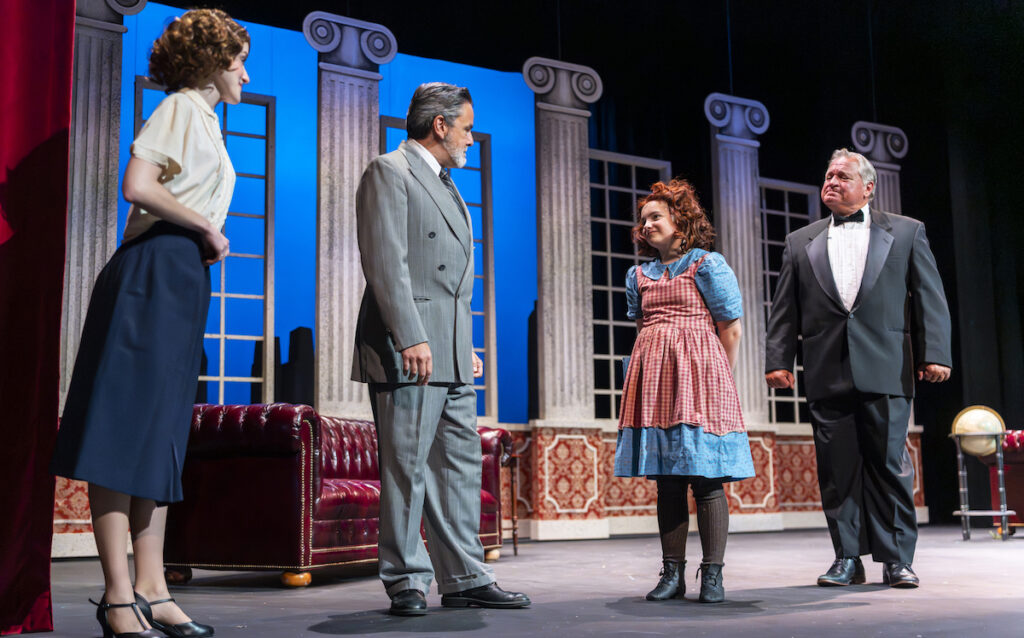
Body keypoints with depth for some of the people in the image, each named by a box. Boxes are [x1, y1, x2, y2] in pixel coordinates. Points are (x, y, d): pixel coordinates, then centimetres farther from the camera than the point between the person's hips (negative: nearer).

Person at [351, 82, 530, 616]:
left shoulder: (446, 186, 25)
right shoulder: (390, 172, -2)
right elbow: (386, 262, -14)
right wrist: (410, 338, -22)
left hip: (451, 355, 9)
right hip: (409, 351, -9)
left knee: (462, 465, 8)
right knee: (406, 467, -4)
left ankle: (464, 578, 14)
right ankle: (406, 581, 5)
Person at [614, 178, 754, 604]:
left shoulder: (707, 265, 3)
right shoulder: (638, 275, 19)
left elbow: (731, 329, 1)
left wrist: (716, 379, 1)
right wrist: (653, 373, 14)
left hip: (699, 372, -5)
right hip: (655, 379, 5)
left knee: (707, 479, -6)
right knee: (666, 481, 4)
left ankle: (712, 574, -1)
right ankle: (672, 574, 8)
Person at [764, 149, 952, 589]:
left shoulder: (906, 232, 11)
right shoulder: (800, 242, 16)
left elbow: (929, 299, 6)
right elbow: (784, 310, 12)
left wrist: (934, 354, -4)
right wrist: (778, 360, 2)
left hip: (885, 371, -2)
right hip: (827, 375, 2)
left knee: (889, 467, 0)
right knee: (836, 470, 3)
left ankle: (896, 559, 9)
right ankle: (847, 559, 11)